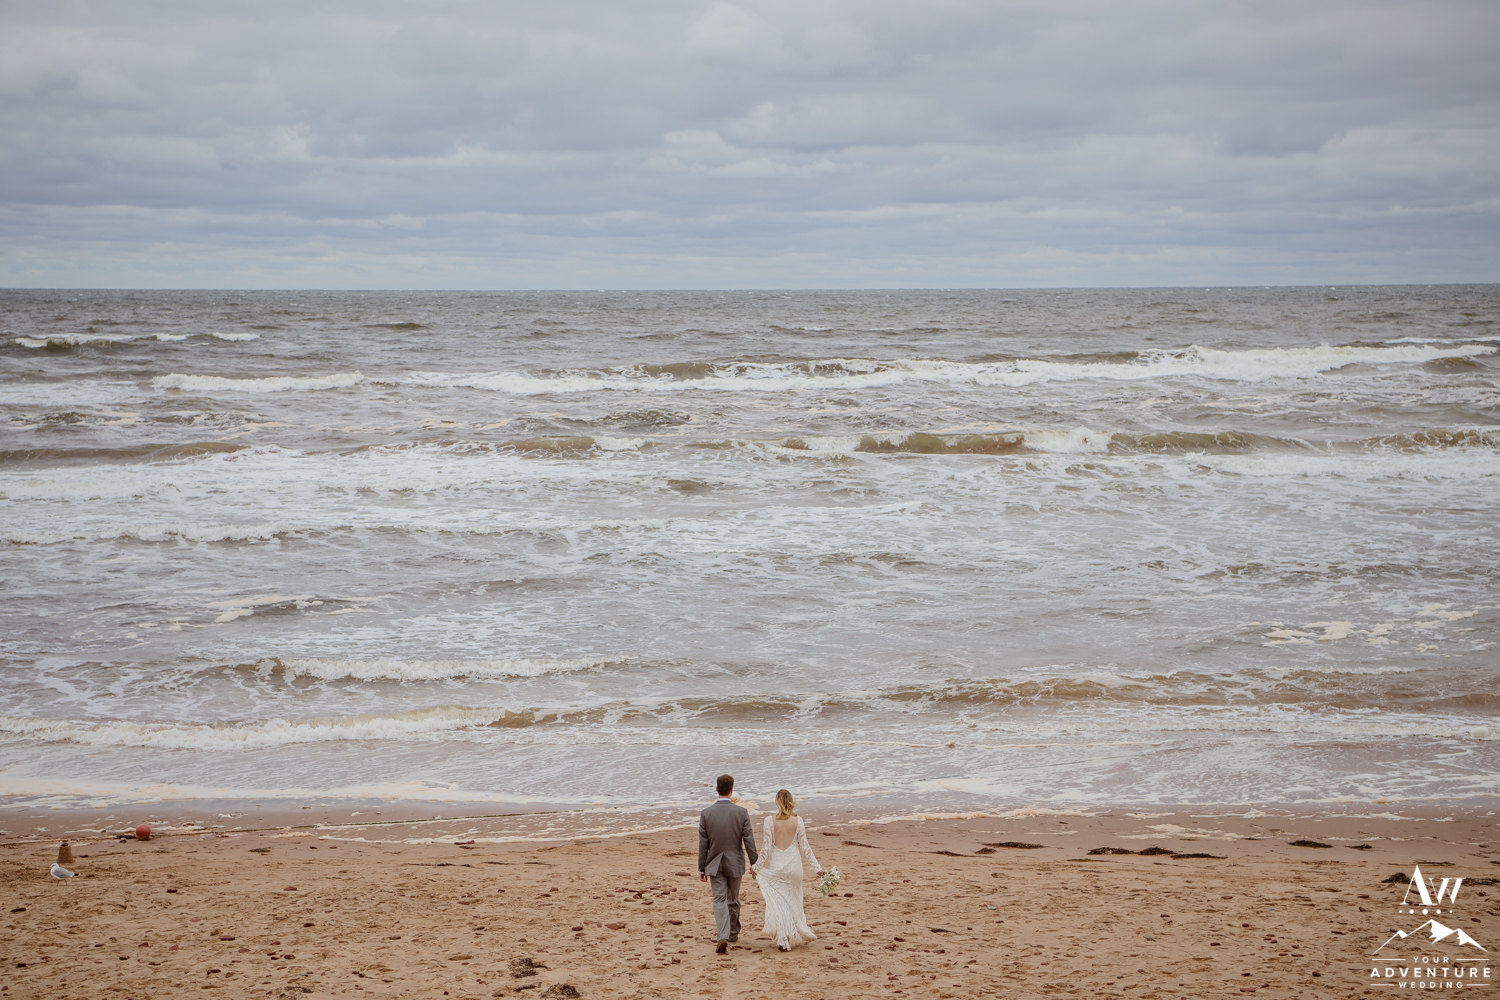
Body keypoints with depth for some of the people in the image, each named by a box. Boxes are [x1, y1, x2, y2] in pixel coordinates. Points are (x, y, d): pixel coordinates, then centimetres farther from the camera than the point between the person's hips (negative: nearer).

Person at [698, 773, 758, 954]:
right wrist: (754, 864, 3)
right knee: (733, 900, 17)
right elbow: (749, 841, -7)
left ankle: (723, 936, -19)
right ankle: (732, 934, 32)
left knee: (719, 900, -1)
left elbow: (703, 844, -3)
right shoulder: (741, 812, -10)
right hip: (735, 864, 1)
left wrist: (701, 868, 4)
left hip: (715, 864, -1)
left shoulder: (706, 813, -8)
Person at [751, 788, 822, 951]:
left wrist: (756, 867, 1)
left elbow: (767, 848, -10)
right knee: (792, 901, 18)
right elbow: (805, 846, -3)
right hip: (793, 866, 2)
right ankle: (795, 935, 26)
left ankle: (783, 939, 5)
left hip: (775, 867, -2)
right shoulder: (797, 820, -6)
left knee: (778, 902, 7)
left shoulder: (770, 820, -11)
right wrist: (816, 866, 5)